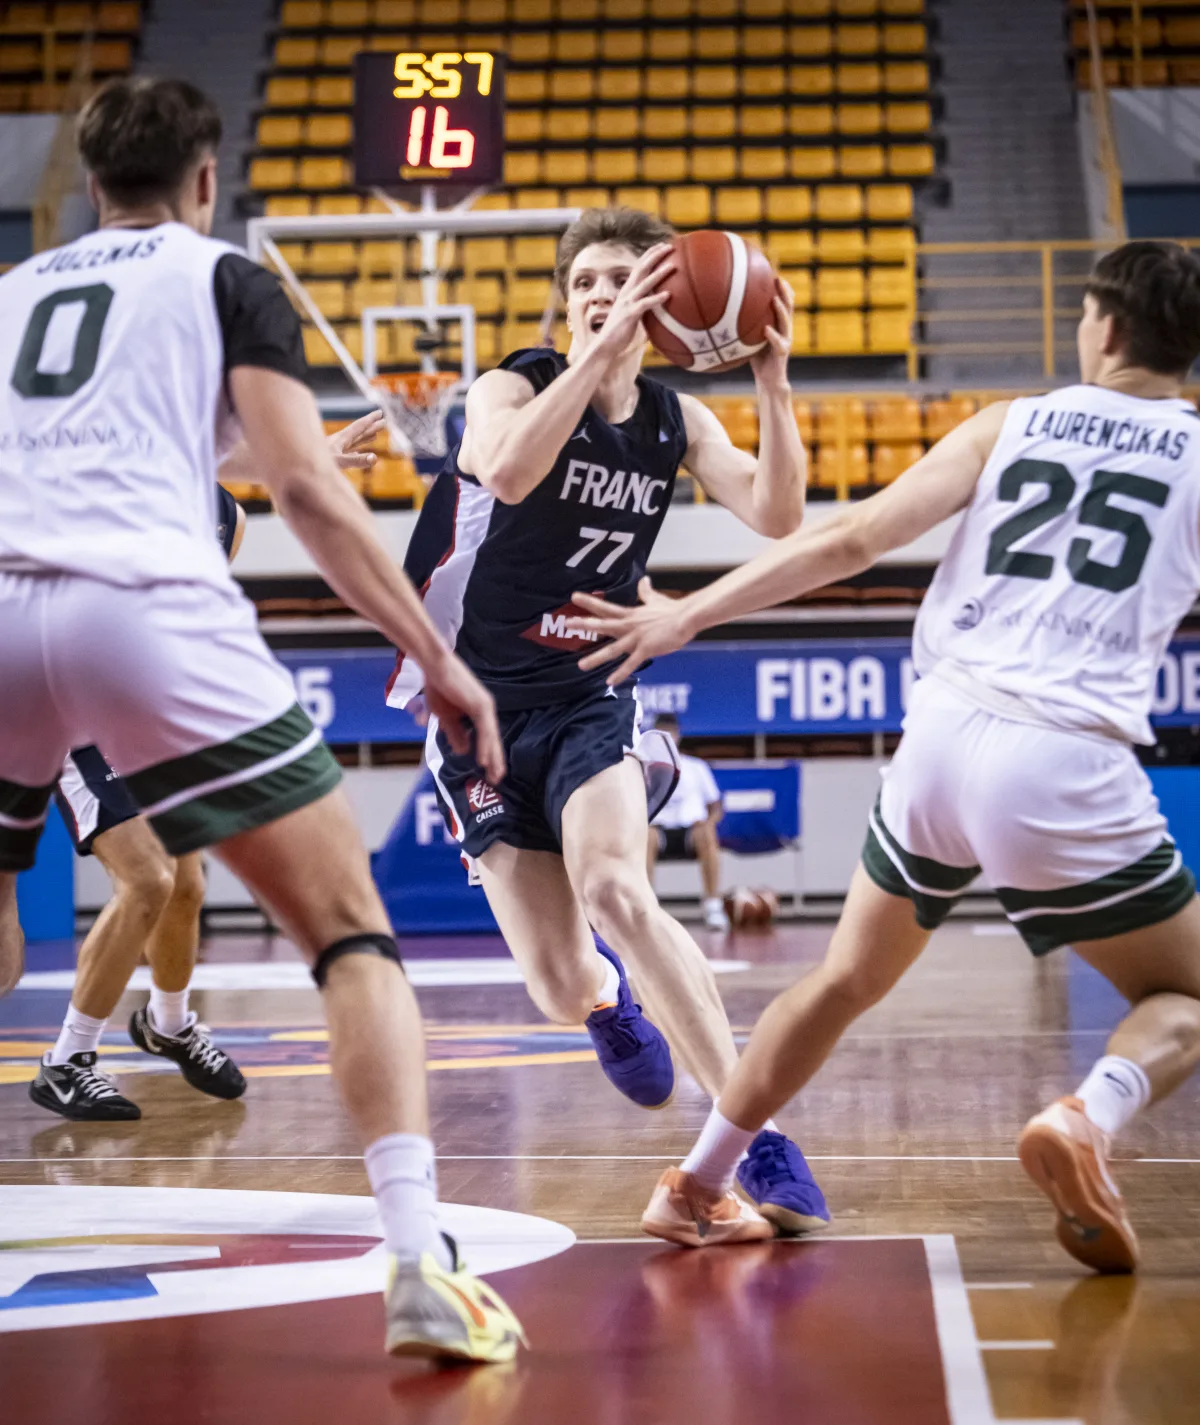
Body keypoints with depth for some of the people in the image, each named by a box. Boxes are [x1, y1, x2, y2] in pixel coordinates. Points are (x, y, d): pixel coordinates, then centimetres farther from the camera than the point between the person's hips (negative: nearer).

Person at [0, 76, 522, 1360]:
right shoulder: (225, 278, 15)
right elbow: (305, 490, 2)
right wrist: (436, 659, 4)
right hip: (150, 612, -4)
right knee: (352, 936, 4)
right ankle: (421, 1266, -11)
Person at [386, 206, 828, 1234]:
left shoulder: (678, 422, 3)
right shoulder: (514, 387, -9)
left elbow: (777, 516, -12)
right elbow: (509, 471, -34)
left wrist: (773, 381, -24)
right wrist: (603, 345, -38)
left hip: (590, 699, 2)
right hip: (484, 709, -1)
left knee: (617, 891, -30)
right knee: (564, 991, -4)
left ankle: (757, 1138, -25)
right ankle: (608, 993, 38)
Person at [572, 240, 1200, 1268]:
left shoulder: (1008, 426, 11)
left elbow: (854, 538, 5)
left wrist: (689, 614, 9)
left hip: (942, 739, 3)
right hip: (1068, 764, -3)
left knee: (848, 980, 24)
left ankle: (695, 1185, 28)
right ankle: (1088, 1118, -17)